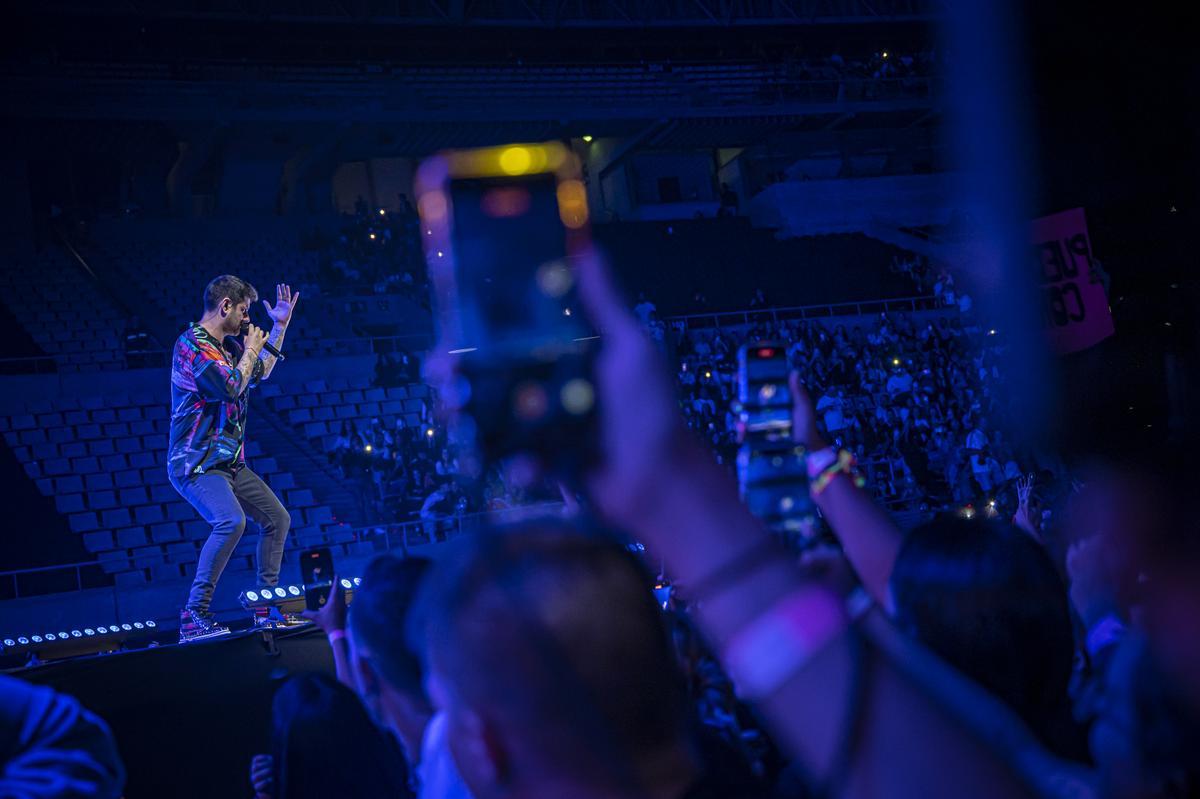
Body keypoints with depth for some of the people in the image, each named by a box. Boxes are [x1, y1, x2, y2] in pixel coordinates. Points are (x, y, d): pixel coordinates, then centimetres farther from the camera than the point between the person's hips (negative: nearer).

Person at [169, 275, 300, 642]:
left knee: (278, 519, 12)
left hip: (229, 463, 10)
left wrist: (280, 327, 25)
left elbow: (261, 373, 31)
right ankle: (194, 616, -25)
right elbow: (232, 387, -25)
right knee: (231, 521, -31)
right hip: (196, 463, -10)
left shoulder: (227, 346, 14)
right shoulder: (192, 344, -15)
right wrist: (251, 349, -9)